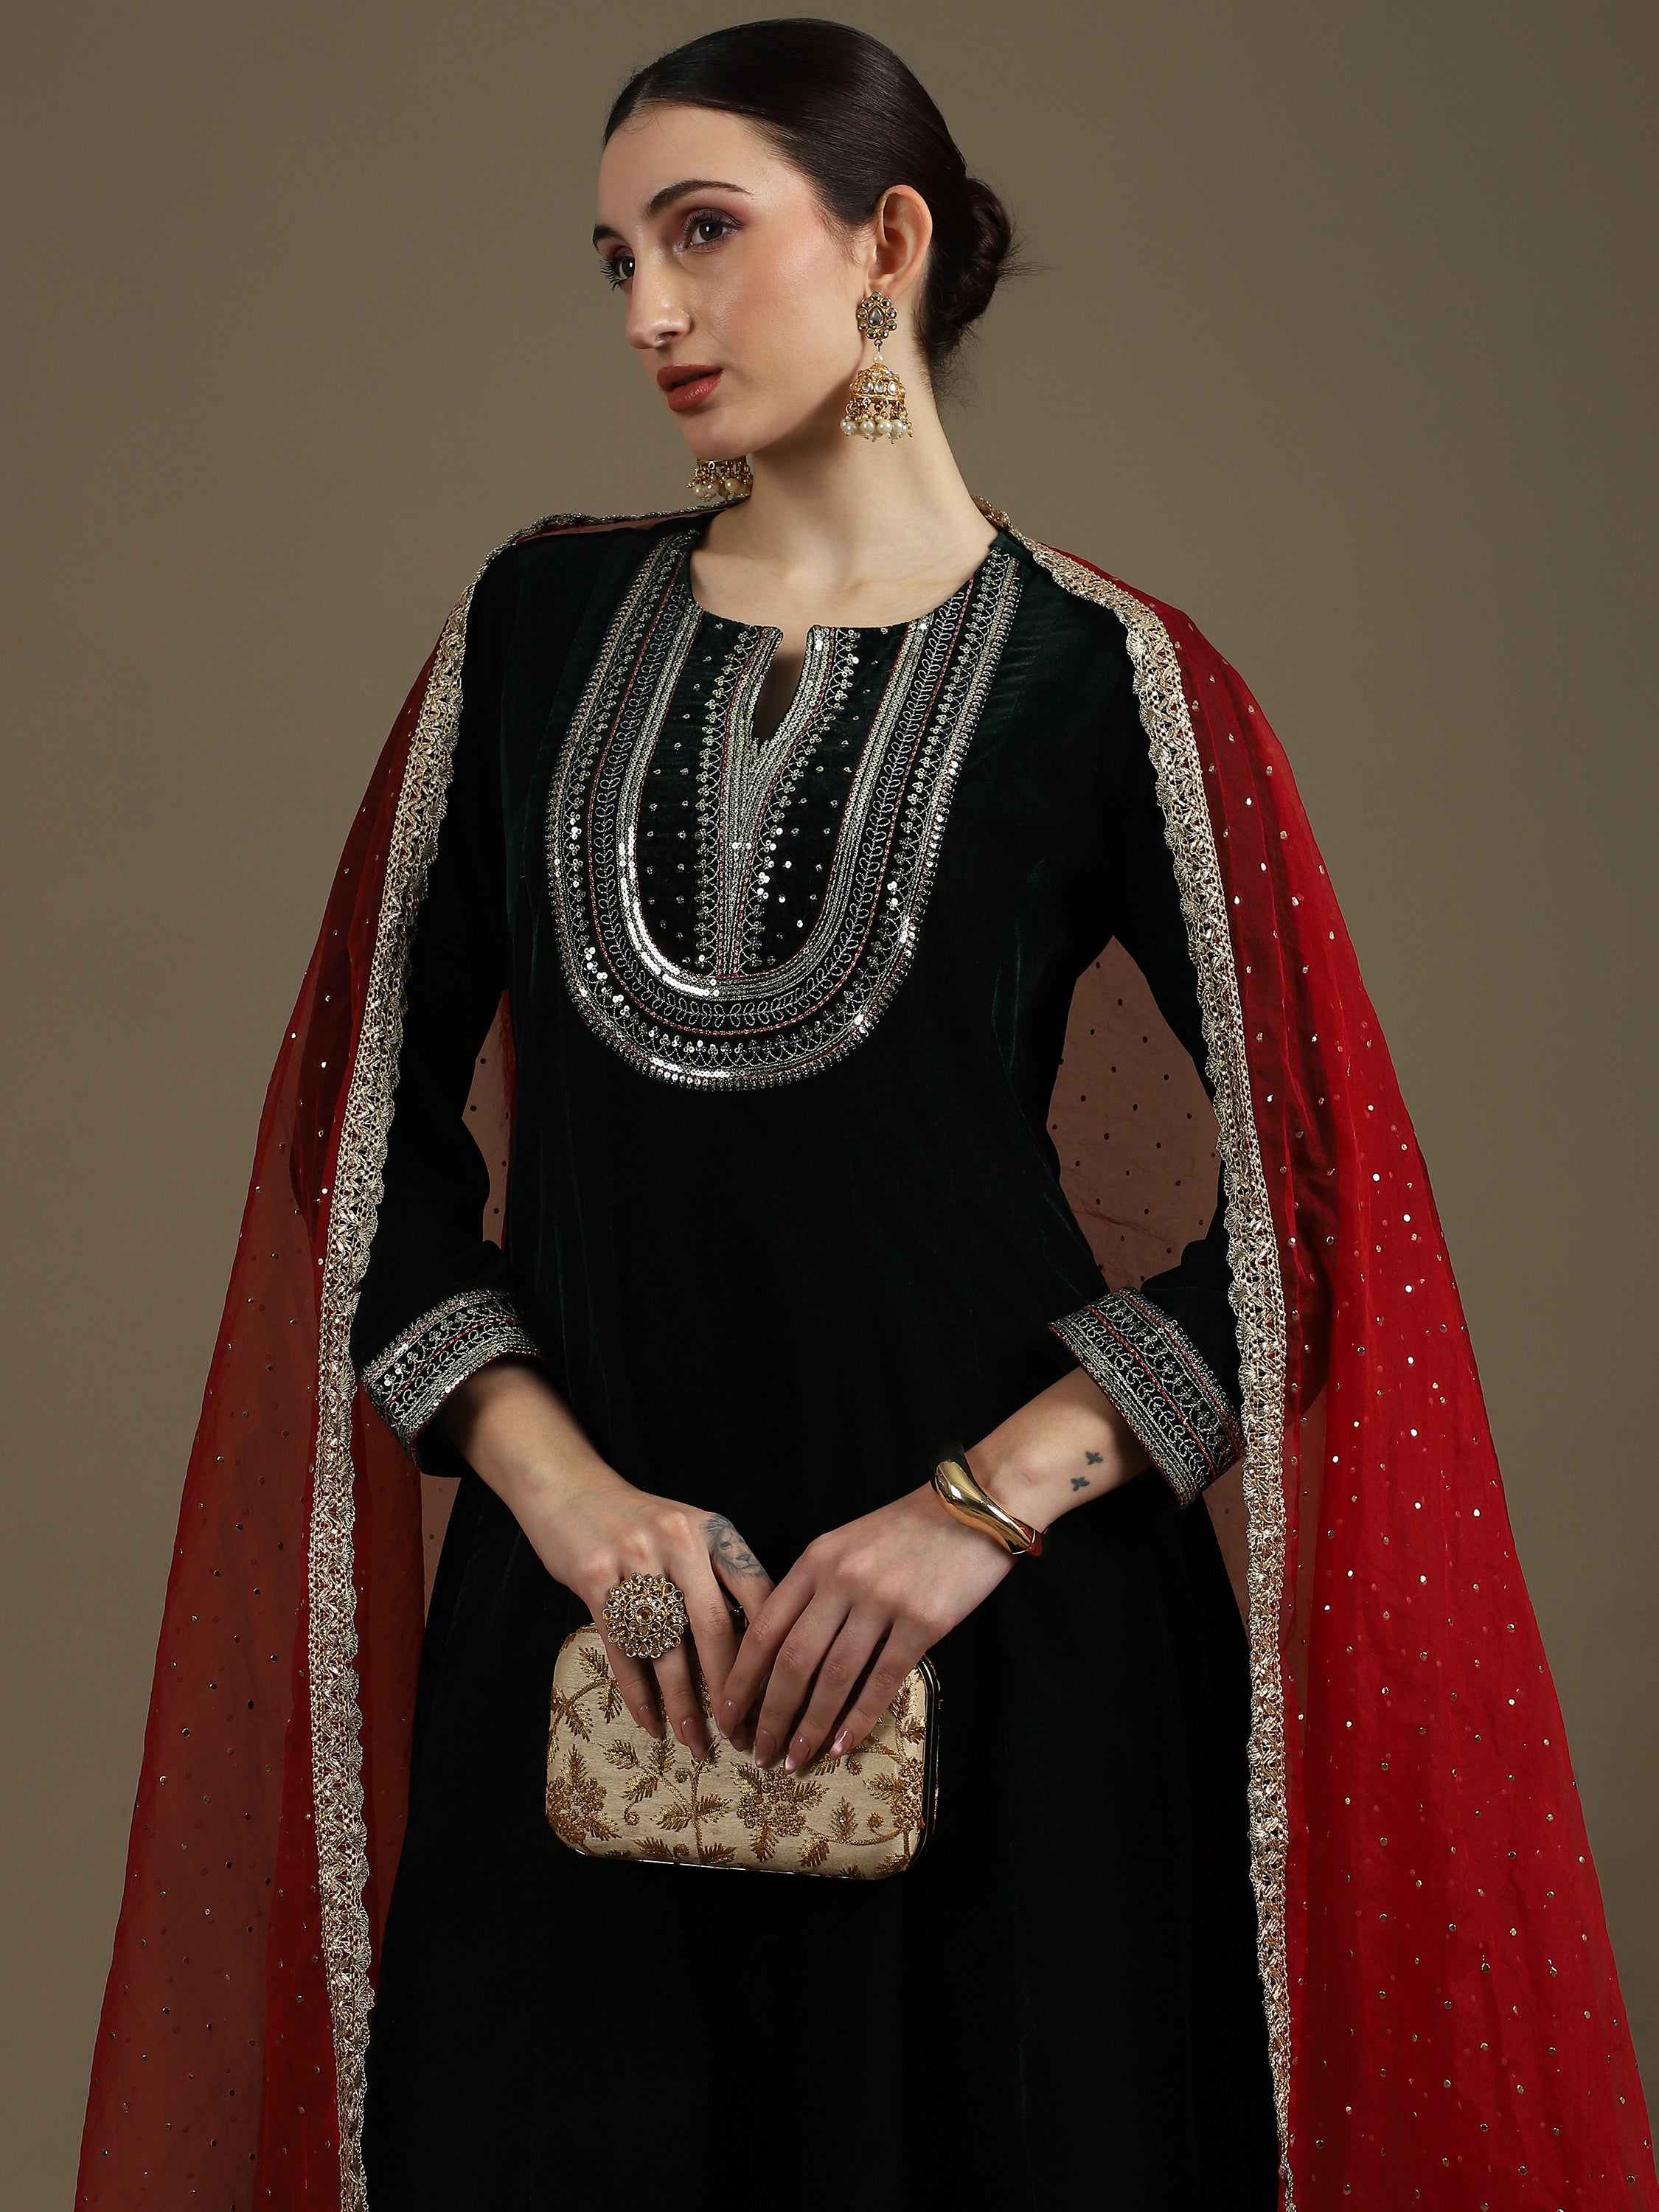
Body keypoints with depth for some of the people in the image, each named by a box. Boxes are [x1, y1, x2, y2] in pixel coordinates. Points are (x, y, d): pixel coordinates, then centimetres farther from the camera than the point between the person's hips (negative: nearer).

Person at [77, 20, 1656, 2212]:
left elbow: (1313, 1186, -5)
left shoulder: (1106, 682, -3)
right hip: (588, 1613, 3)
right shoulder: (543, 618, 7)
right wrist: (556, 1478, -7)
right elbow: (375, 1109, 5)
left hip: (994, 1632, -2)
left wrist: (992, 1499, -13)